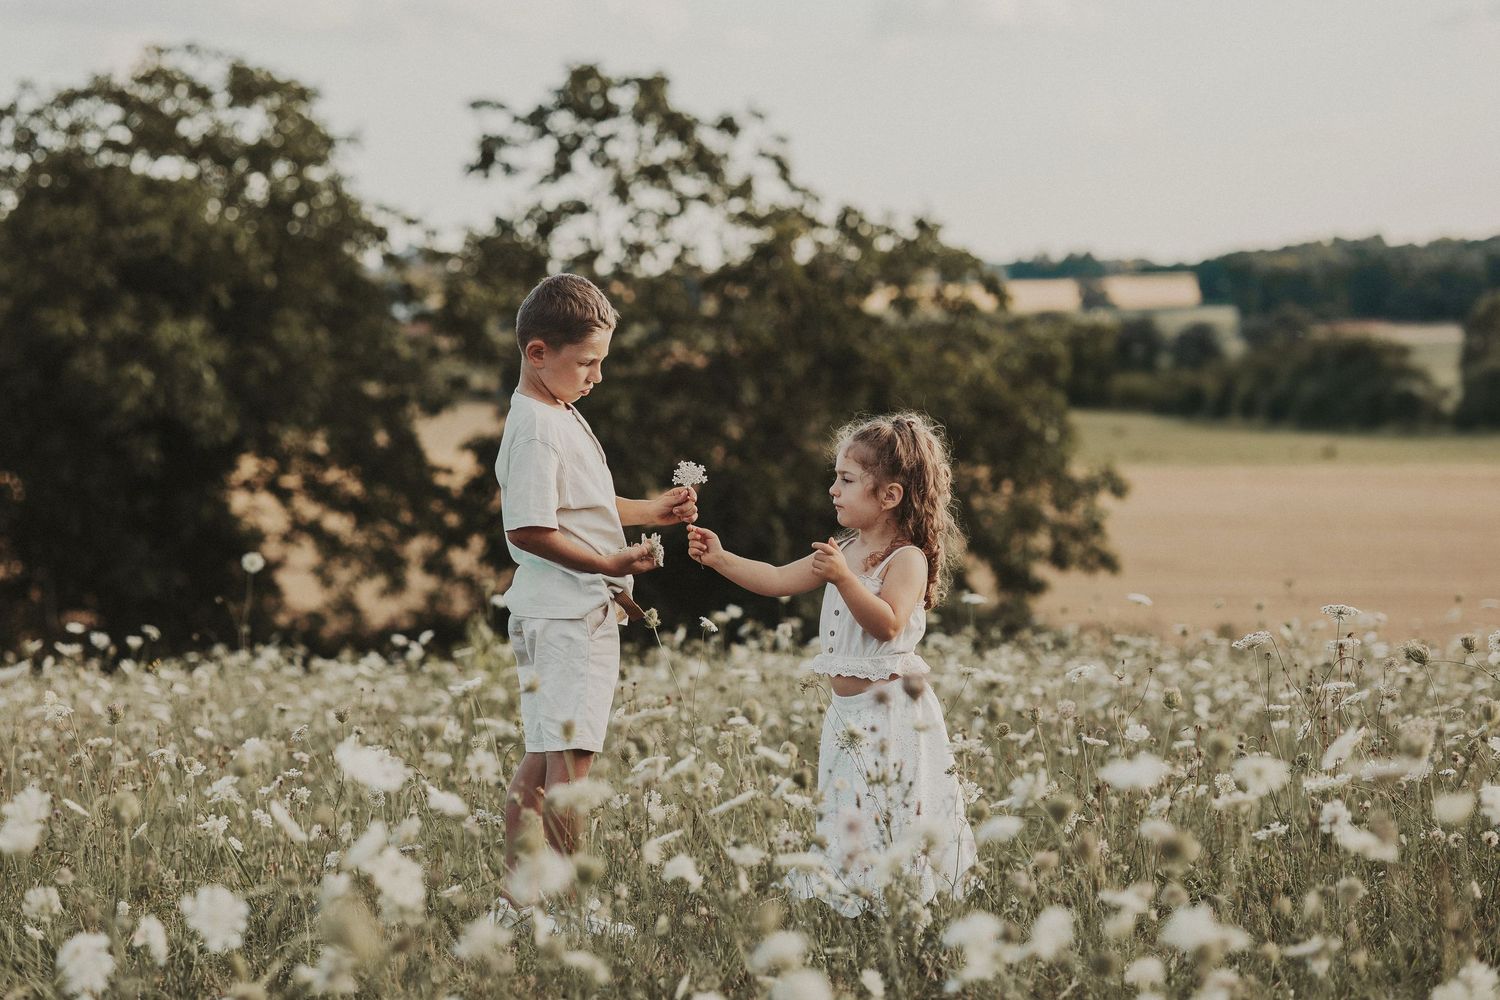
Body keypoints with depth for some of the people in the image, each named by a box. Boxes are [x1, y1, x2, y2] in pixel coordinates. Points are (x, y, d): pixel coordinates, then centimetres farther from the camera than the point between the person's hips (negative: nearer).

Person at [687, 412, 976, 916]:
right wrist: (721, 558, 5)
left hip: (891, 712, -8)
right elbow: (778, 580, 13)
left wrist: (844, 579, -35)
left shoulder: (908, 560, -14)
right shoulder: (844, 552, 11)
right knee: (847, 820, 11)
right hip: (849, 713, 8)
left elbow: (887, 624, -27)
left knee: (892, 819, -5)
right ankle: (854, 901, 18)